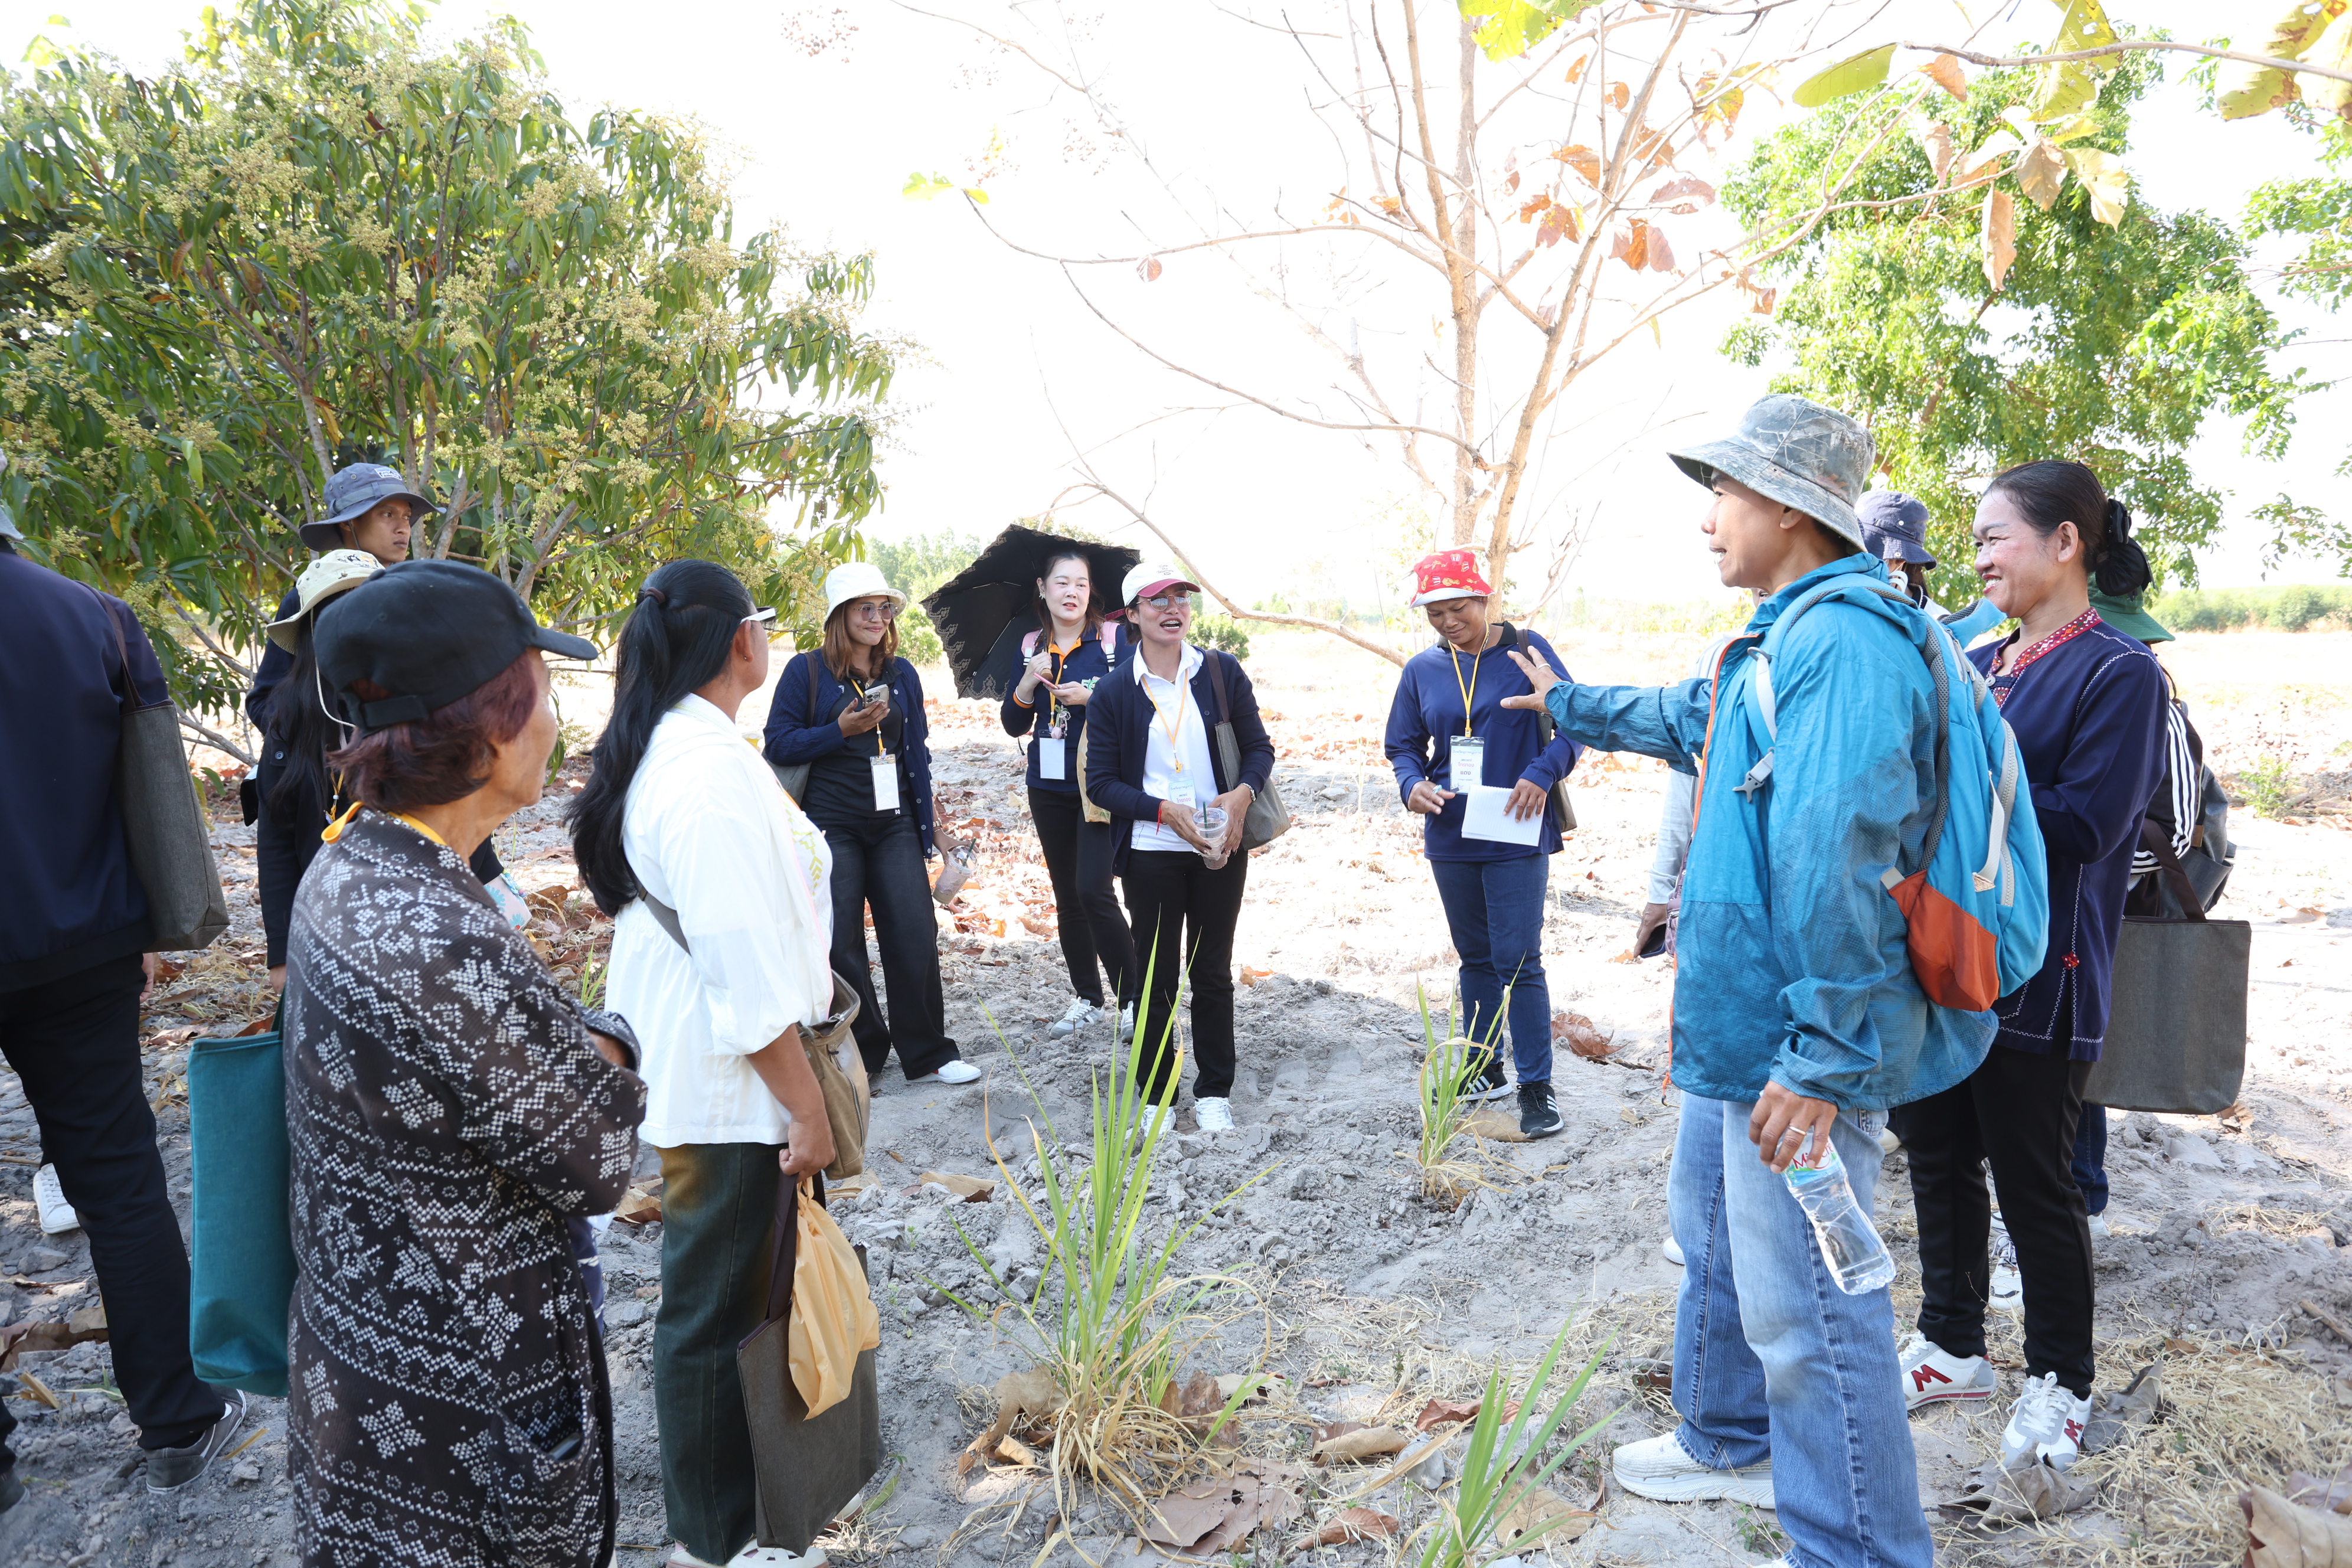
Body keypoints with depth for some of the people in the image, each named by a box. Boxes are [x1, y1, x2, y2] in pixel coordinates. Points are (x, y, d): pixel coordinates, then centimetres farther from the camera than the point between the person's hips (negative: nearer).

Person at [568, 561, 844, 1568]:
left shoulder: (659, 750, 8)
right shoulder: (713, 773, -24)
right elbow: (747, 969, -26)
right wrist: (808, 1109, -18)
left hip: (679, 1065, 10)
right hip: (724, 1096, -10)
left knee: (710, 1295, 23)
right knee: (714, 1308, 6)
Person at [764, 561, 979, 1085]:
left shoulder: (902, 674, 10)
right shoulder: (806, 671, -2)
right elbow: (779, 745, -5)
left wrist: (924, 824, 13)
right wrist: (841, 730, -18)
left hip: (893, 825, 3)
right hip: (833, 827, -3)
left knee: (915, 935, -2)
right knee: (841, 944, 2)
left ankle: (928, 1055, 9)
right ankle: (861, 1055, 18)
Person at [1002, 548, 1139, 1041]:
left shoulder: (1114, 638, -4)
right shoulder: (1031, 649, 8)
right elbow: (1014, 724, 9)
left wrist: (1091, 698, -20)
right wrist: (1028, 681, -8)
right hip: (1049, 787, 5)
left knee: (1093, 890, -14)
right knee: (1066, 895, 10)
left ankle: (1133, 998, -1)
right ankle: (1087, 998, 22)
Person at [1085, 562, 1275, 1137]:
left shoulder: (1223, 671, 1)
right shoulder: (1114, 692, -2)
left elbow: (1259, 747, 4)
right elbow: (1102, 782, -4)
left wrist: (1243, 793, -16)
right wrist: (1166, 811, -17)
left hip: (1221, 846, 1)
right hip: (1151, 852, -1)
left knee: (1213, 973, 12)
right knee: (1156, 977, 8)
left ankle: (1214, 1093, 25)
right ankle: (1156, 1095, 23)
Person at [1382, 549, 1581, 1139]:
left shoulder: (1526, 650, -5)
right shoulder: (1421, 669, 5)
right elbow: (1403, 745, 11)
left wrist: (1542, 774, -19)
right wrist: (1413, 783, -11)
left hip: (1517, 836, -4)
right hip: (1451, 839, 4)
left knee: (1519, 961, -5)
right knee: (1475, 957, 15)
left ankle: (1536, 1087, 6)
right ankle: (1485, 1072, 28)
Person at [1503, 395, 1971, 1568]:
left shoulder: (1845, 644, -22)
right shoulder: (1783, 640, 13)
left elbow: (1837, 861, -30)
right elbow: (1687, 720, 34)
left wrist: (1828, 1055, -31)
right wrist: (1568, 703, 48)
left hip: (1797, 1048, -11)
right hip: (1735, 1025, 11)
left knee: (1804, 1307, -1)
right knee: (1715, 1237, 25)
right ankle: (1731, 1442, 45)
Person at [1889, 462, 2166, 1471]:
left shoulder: (2119, 673, -10)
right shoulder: (1978, 662, 11)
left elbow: (2084, 825, -19)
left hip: (2034, 978, -7)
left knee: (2033, 1181, 6)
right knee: (1938, 1157, 15)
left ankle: (2060, 1381, 27)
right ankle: (1953, 1346, 33)